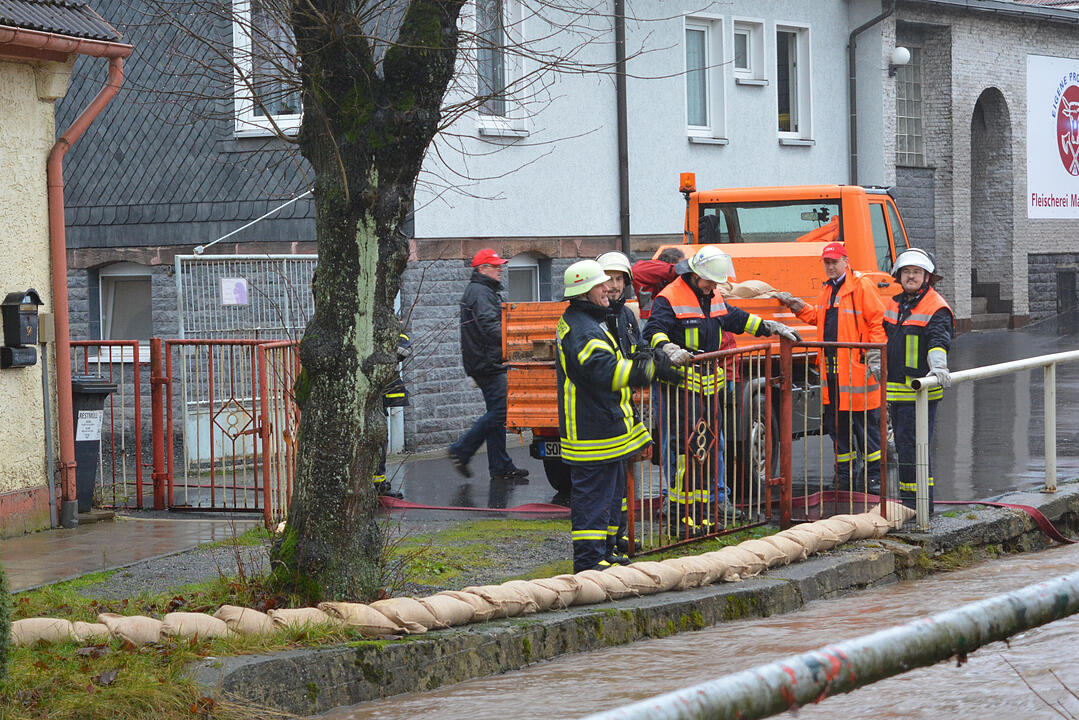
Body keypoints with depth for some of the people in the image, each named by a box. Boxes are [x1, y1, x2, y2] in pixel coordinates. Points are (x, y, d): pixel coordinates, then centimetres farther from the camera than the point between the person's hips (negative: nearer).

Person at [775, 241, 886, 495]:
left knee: (866, 425, -1)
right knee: (837, 426, 12)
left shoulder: (862, 286, -8)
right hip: (831, 368, 8)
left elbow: (877, 322, -11)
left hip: (857, 367, -8)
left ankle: (874, 476, 6)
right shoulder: (828, 290, 17)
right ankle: (843, 477, 20)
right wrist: (795, 305, 20)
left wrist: (875, 358, -17)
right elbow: (818, 317, 32)